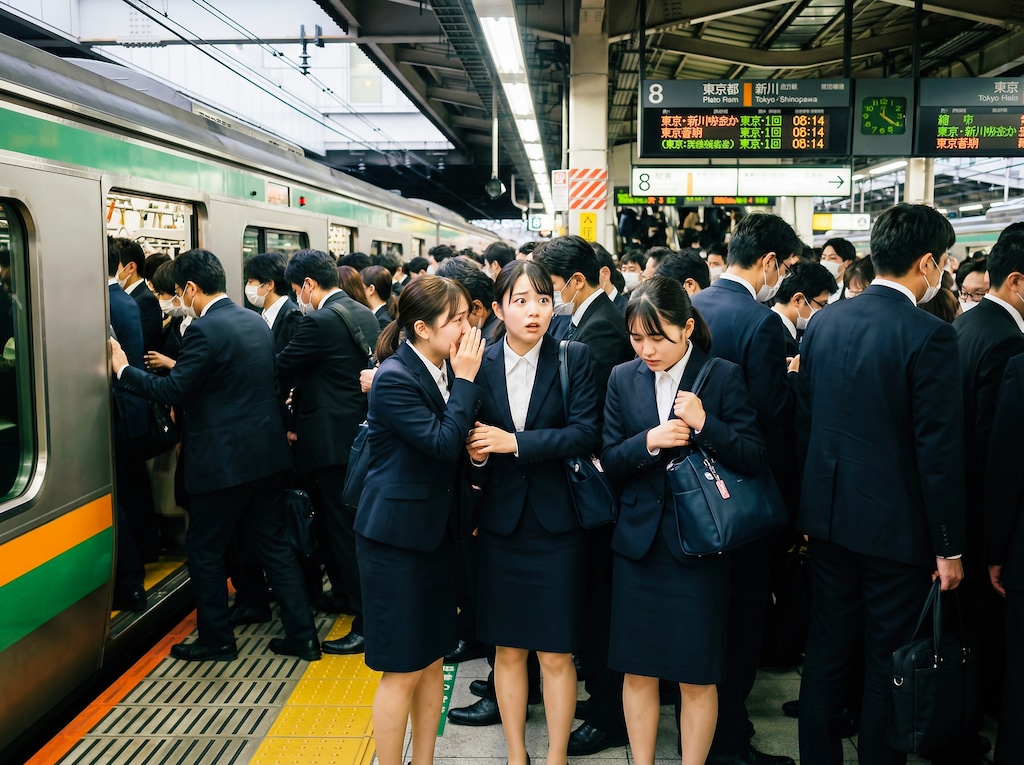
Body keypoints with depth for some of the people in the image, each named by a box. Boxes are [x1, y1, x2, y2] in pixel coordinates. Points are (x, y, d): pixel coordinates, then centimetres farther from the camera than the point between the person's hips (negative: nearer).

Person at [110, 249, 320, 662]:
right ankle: (302, 635, 17)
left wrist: (123, 370, -4)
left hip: (223, 459, -8)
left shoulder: (204, 330, -16)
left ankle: (216, 639, 22)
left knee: (203, 549, 10)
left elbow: (173, 391, -17)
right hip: (267, 452, 8)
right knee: (274, 543, 14)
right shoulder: (256, 321, 9)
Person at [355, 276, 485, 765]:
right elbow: (443, 444, -25)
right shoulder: (395, 379, -20)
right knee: (403, 670, 3)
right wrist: (465, 381, -20)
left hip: (437, 531, 8)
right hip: (398, 536, -8)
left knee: (433, 660, 16)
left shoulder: (447, 366, 2)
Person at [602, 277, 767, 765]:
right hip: (639, 540, 3)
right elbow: (610, 463, 2)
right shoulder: (623, 379, 4)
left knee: (697, 678, 8)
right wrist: (649, 442, -17)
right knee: (638, 671, 12)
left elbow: (755, 459, -8)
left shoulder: (724, 376, -5)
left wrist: (705, 423, -22)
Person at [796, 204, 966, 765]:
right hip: (896, 525, -6)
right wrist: (950, 546, -7)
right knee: (889, 663, 9)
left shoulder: (824, 321, 2)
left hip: (829, 515, 6)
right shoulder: (929, 335, -16)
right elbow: (940, 450, -16)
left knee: (827, 651, 17)